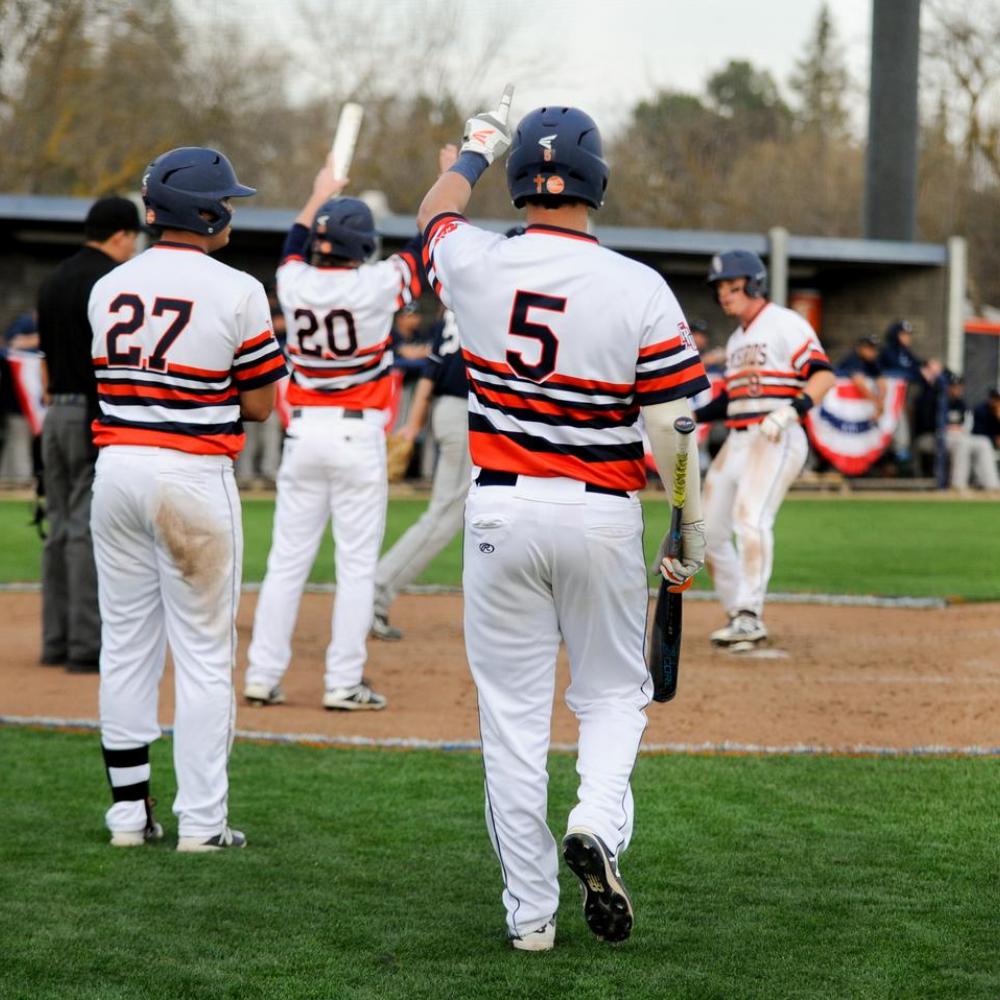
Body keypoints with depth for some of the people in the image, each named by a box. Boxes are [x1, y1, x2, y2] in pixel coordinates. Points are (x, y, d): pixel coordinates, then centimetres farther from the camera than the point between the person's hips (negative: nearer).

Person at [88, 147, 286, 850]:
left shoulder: (107, 288, 7)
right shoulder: (236, 292, -9)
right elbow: (258, 404, -4)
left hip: (116, 468, 5)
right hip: (194, 475, -5)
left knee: (125, 642, 12)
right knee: (203, 652, 1)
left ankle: (129, 811, 15)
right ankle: (201, 821, 2)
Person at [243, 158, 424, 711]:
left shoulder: (295, 283, 0)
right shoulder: (375, 285, -10)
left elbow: (294, 245, 24)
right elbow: (427, 246, 3)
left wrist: (319, 194, 39)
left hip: (303, 432, 4)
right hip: (358, 435, -4)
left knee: (286, 559, 8)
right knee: (357, 564, 1)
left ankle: (262, 675, 8)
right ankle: (344, 682, -1)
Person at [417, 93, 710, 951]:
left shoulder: (478, 265, -5)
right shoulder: (642, 292, -10)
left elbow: (434, 212, 19)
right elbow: (674, 427, -8)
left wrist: (479, 143, 38)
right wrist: (693, 531, 4)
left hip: (501, 509, 1)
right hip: (603, 515, -1)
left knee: (513, 714, 7)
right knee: (613, 692, 17)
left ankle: (530, 912, 8)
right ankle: (598, 824, -11)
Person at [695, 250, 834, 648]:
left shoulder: (784, 324, -4)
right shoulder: (736, 340, 22)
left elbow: (823, 374, -14)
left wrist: (791, 410, -28)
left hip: (777, 439, -9)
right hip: (737, 443, 9)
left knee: (750, 516, -26)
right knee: (708, 533, 5)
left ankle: (749, 616, -26)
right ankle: (739, 616, 14)